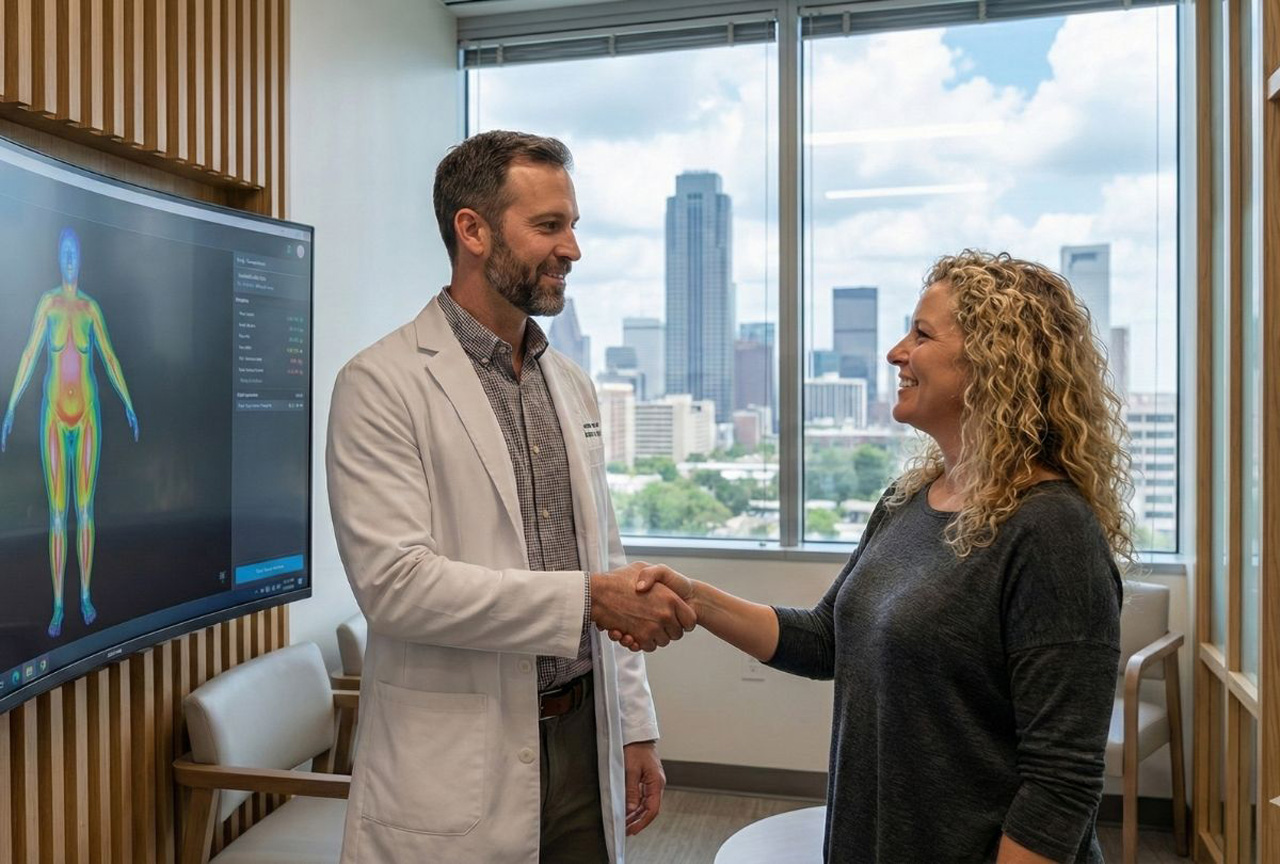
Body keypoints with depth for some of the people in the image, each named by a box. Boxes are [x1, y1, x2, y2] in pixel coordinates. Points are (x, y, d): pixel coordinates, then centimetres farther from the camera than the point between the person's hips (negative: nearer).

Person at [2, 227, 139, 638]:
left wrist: (129, 404, 9)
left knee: (85, 508, 6)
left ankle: (86, 595, 17)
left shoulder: (91, 307, 4)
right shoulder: (47, 302, -1)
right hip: (54, 414, -1)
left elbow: (110, 357, 9)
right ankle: (58, 604, 9)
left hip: (87, 413, 1)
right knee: (57, 512, 1)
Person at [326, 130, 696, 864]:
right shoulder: (383, 384, -11)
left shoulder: (573, 387, 8)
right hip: (456, 773, -5)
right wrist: (586, 600, -22)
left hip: (582, 742, 6)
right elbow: (393, 581, -20)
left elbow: (604, 562, 11)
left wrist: (633, 726, 10)